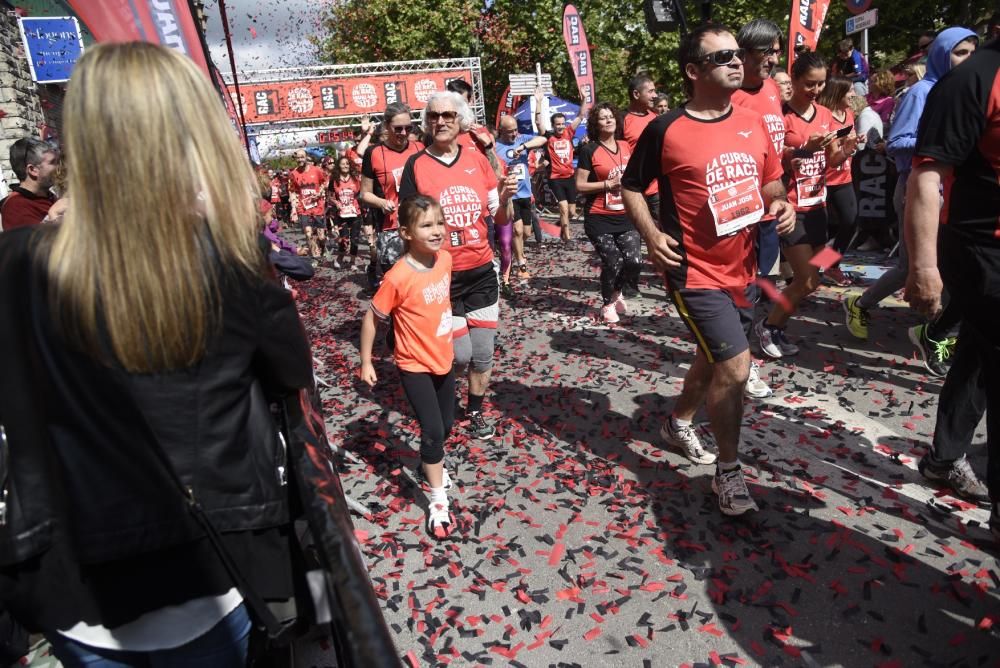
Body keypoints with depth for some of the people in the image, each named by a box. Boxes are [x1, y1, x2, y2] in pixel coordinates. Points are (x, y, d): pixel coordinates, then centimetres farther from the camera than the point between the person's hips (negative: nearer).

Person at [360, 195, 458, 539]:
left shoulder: (444, 258, -7)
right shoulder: (398, 277, -26)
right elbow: (371, 317, -15)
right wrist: (366, 362, -10)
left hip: (444, 358, 6)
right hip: (415, 366, -6)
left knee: (446, 425, 19)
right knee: (433, 431, -6)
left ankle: (431, 463, 49)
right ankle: (438, 501, 12)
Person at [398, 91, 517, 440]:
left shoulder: (477, 160, 3)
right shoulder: (416, 165, -5)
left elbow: (498, 218, 8)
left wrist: (505, 197, -13)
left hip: (482, 271, 3)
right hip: (441, 276, -3)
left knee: (483, 352, 9)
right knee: (459, 354, -1)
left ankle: (475, 411, 32)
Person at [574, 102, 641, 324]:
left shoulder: (626, 146, 9)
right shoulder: (589, 150, -7)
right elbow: (580, 186, -11)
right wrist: (609, 184, -17)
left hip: (625, 216, 5)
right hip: (599, 219, -5)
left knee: (634, 261, -5)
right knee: (613, 263, -6)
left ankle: (617, 293, 27)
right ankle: (607, 304, 21)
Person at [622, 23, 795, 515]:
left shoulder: (753, 123, 6)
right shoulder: (666, 130, -11)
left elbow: (770, 179, 18)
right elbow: (630, 187, -1)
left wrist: (779, 202, -4)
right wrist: (652, 235, -14)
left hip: (743, 269, 7)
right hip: (696, 273, -7)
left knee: (713, 359, 20)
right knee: (735, 366, -12)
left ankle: (678, 424, 48)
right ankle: (729, 473, 7)